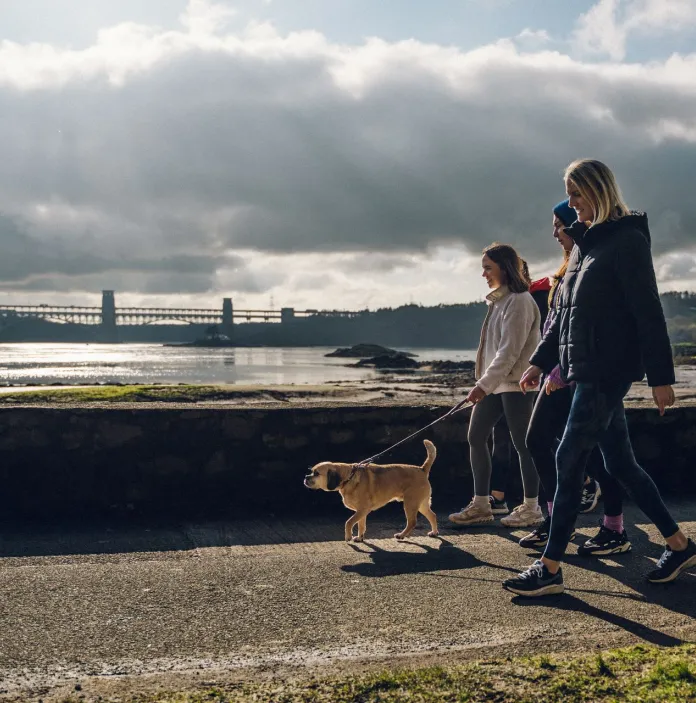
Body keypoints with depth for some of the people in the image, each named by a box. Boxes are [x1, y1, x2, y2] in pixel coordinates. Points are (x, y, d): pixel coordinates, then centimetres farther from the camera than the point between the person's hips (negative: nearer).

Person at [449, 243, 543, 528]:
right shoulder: (499, 300, 14)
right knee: (476, 437, 7)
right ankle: (481, 505, 14)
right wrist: (484, 383, 14)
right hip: (494, 382, 10)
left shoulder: (519, 301, -15)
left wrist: (484, 384, -24)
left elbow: (510, 350, -21)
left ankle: (531, 507, 12)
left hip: (514, 383, -9)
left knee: (522, 444, 0)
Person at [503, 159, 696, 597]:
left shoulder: (627, 240, -10)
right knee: (620, 462, 13)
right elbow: (565, 313, 20)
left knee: (569, 461, -8)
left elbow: (649, 313, -15)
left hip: (609, 371, -9)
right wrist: (541, 361, 16)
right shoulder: (586, 242, 17)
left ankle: (550, 569, 0)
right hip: (586, 371, 9)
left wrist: (660, 375, -17)